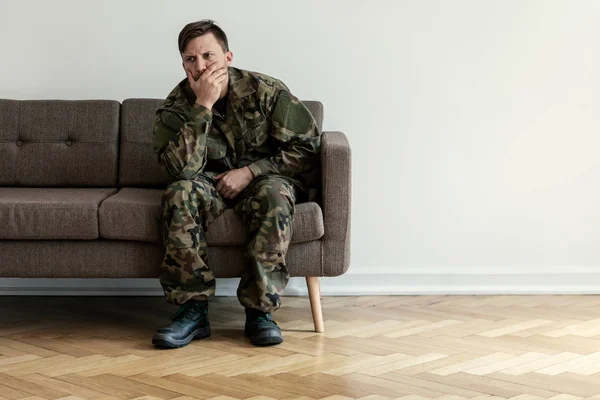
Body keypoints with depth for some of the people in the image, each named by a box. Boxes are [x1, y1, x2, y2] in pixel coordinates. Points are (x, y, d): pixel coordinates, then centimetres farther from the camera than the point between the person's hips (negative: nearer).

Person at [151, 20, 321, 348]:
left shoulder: (265, 91, -10)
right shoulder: (175, 109, -8)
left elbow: (307, 147, -8)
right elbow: (182, 170, -25)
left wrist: (250, 172, -16)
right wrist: (203, 106, -29)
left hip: (263, 177, -1)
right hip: (211, 185, 1)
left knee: (274, 193, -36)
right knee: (180, 194, -32)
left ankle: (260, 309, -31)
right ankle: (192, 310, -30)